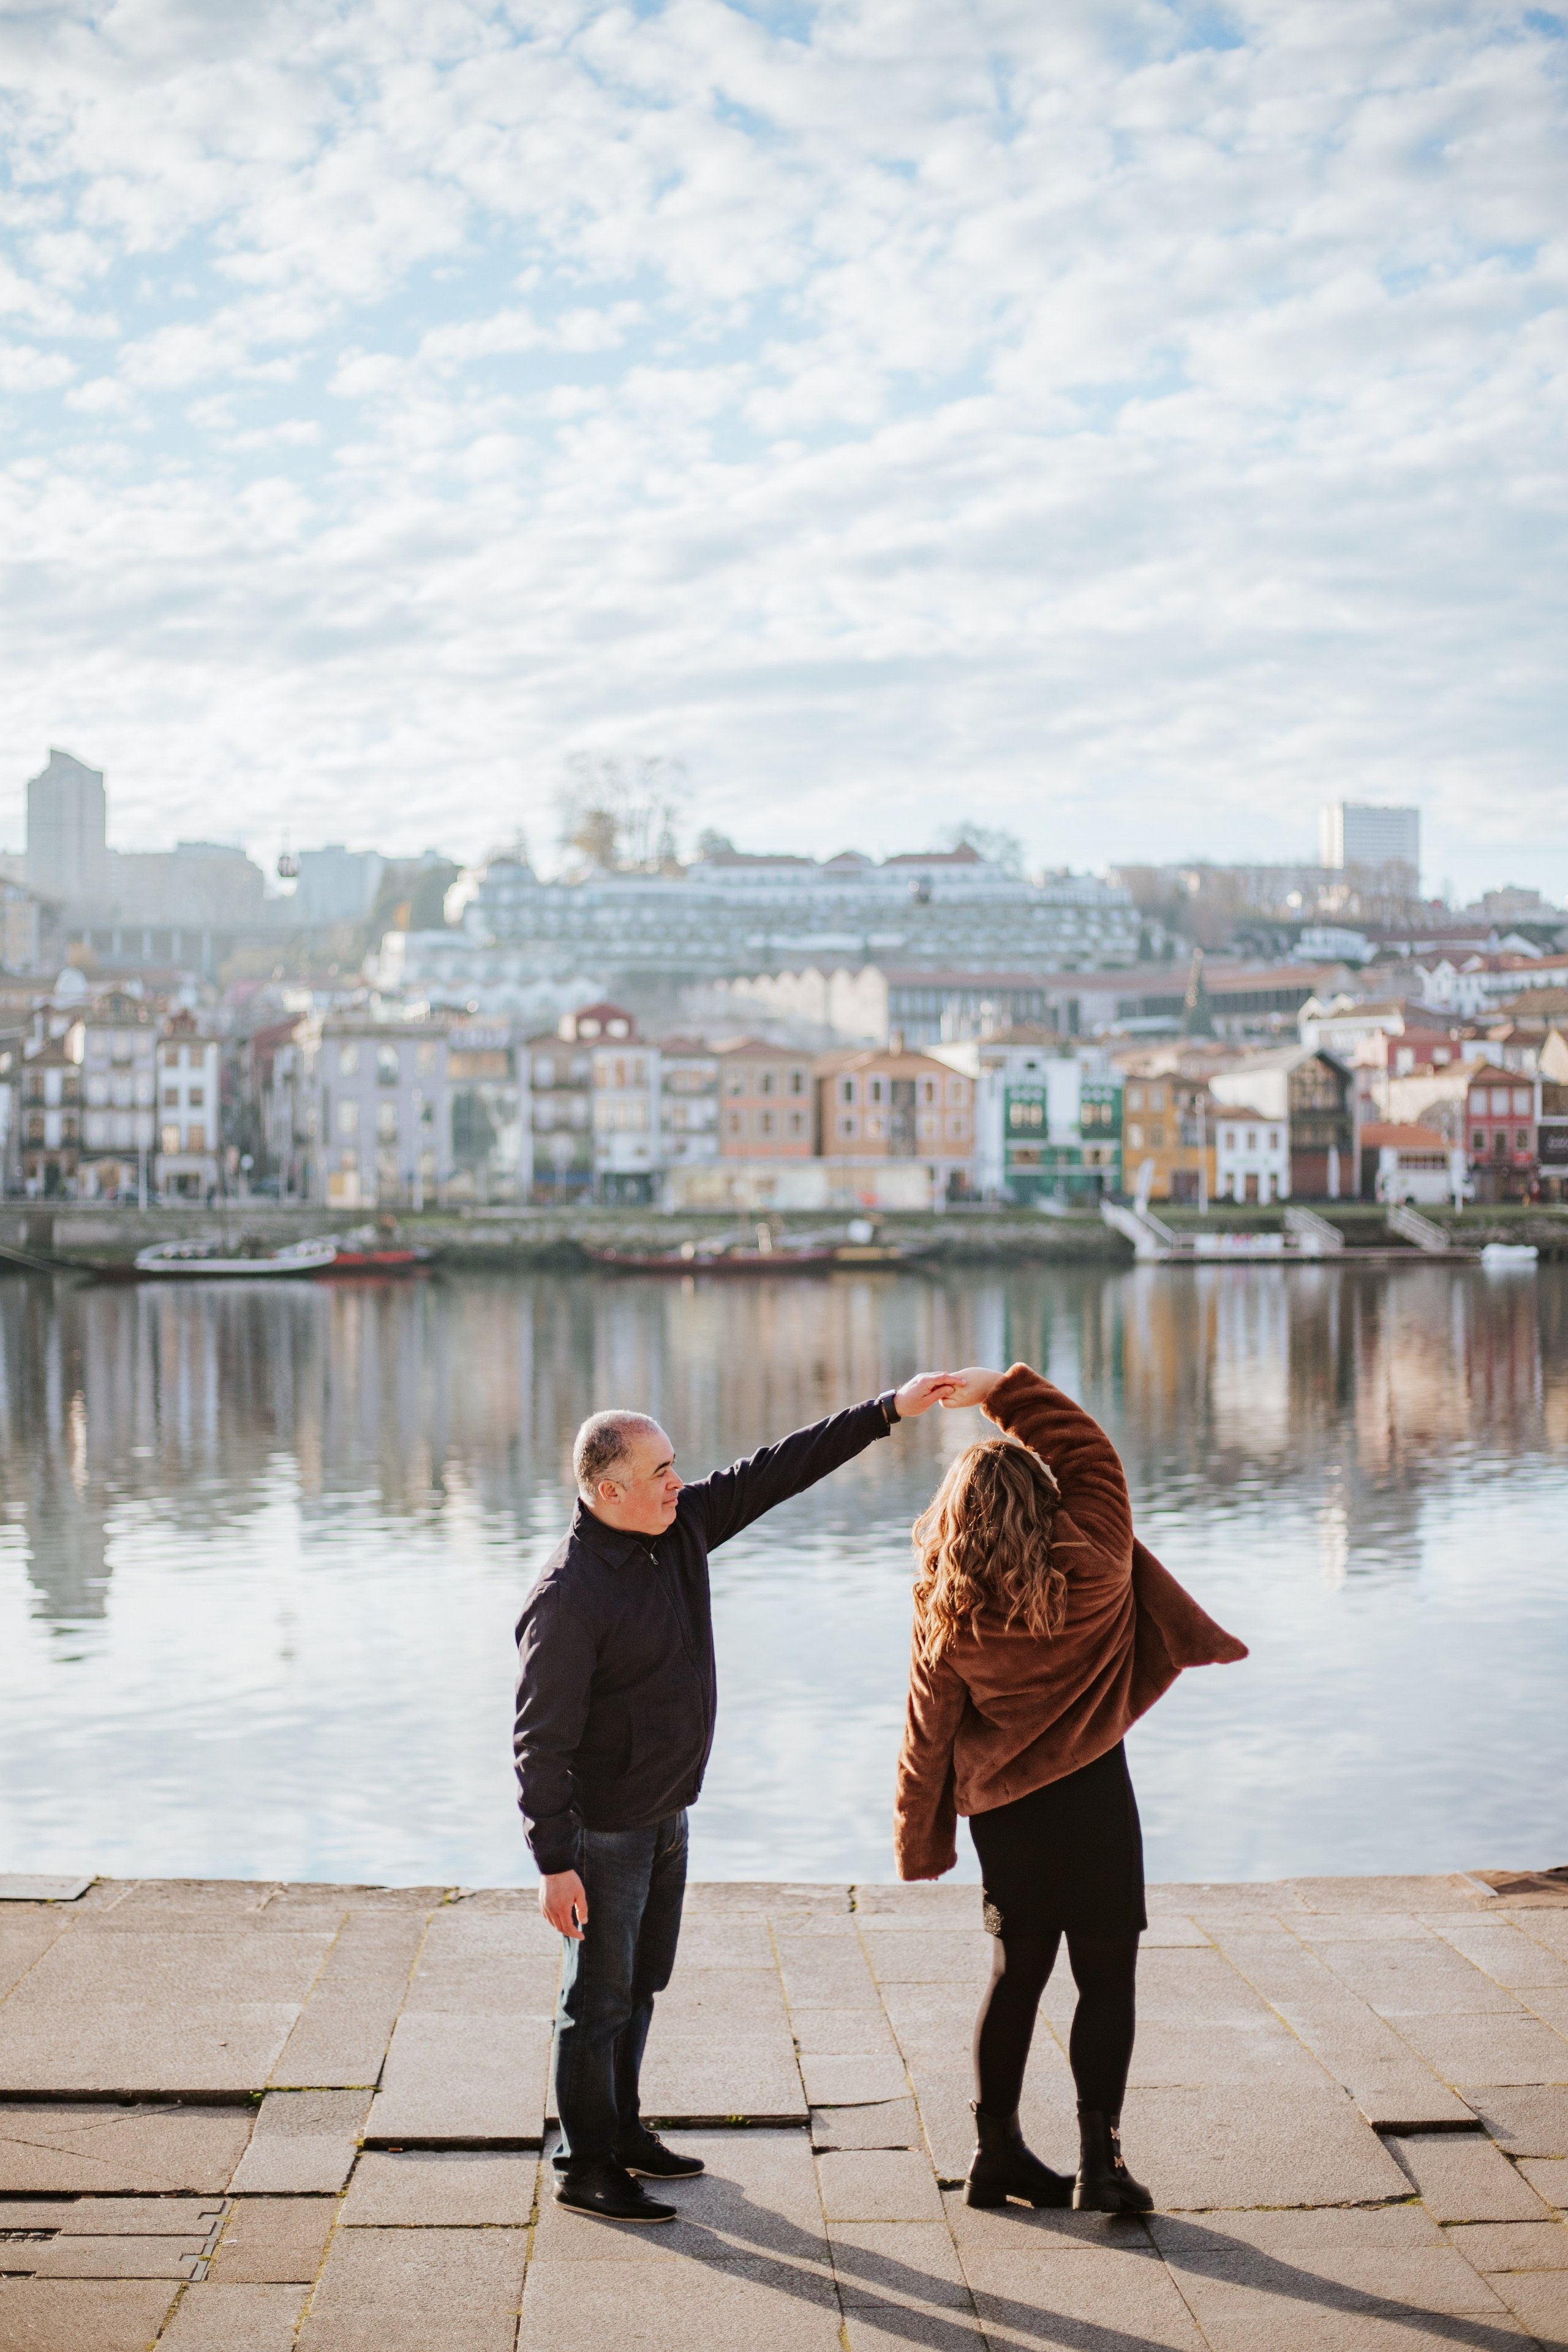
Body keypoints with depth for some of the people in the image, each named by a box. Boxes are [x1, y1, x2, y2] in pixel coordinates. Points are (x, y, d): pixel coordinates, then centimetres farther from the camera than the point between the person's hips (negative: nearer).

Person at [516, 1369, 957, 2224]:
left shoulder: (681, 1527, -2)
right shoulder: (568, 1597, -26)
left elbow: (779, 1470, 3)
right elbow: (541, 1738, -24)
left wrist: (889, 1410, 0)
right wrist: (555, 1863, -25)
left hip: (666, 1814, 8)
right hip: (603, 1829, -8)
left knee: (641, 1985, 19)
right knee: (600, 1999, 3)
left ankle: (621, 2130, 34)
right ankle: (586, 2166, 16)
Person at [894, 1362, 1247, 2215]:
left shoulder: (947, 1612, -6)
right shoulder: (1091, 1566, -14)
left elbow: (930, 1731, 0)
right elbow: (1091, 1450, -2)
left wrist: (918, 1843, 9)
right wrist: (1007, 1390, 0)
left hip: (999, 1808, 4)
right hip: (1089, 1797, -4)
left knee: (1017, 1973, 15)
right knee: (1106, 1979, 6)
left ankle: (998, 2152, 21)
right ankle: (1099, 2161, 5)